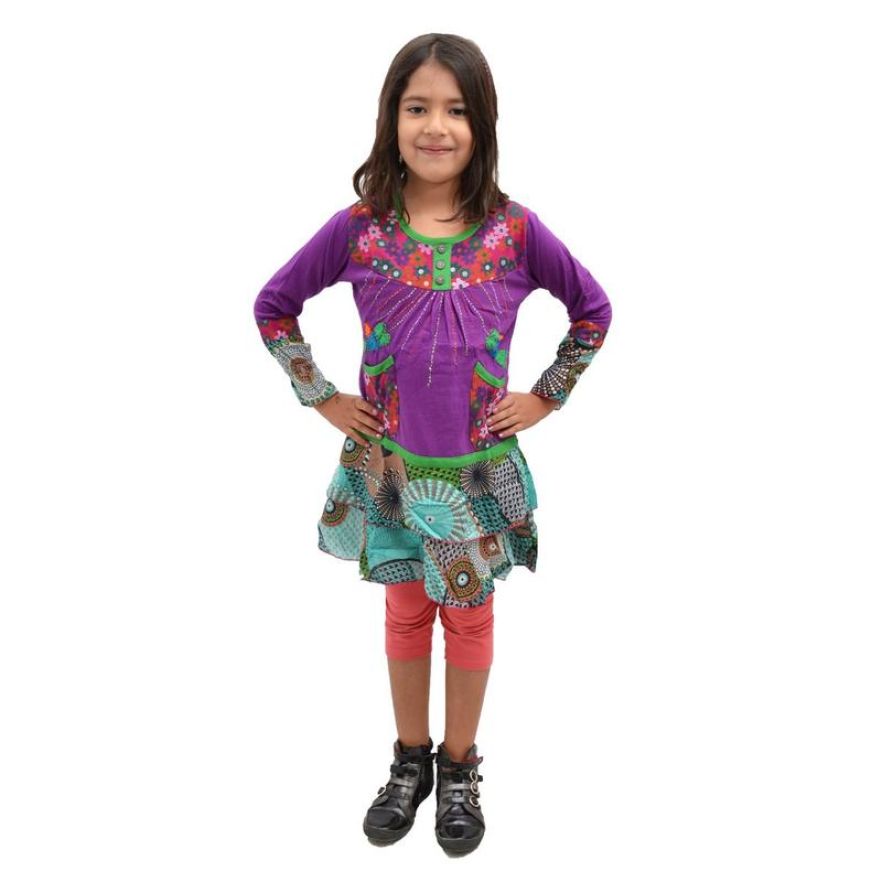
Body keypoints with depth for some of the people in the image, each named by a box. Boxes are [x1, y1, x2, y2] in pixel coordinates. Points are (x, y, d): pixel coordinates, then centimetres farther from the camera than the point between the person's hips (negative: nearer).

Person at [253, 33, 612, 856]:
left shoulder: (513, 228, -10)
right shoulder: (359, 226, -9)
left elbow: (593, 310, 3)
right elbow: (273, 306, 2)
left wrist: (543, 397, -1)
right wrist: (323, 398, -1)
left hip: (480, 469, 0)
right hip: (388, 465, 1)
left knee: (468, 617, 14)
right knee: (406, 613, 17)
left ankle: (459, 767, 36)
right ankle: (410, 760, 38)